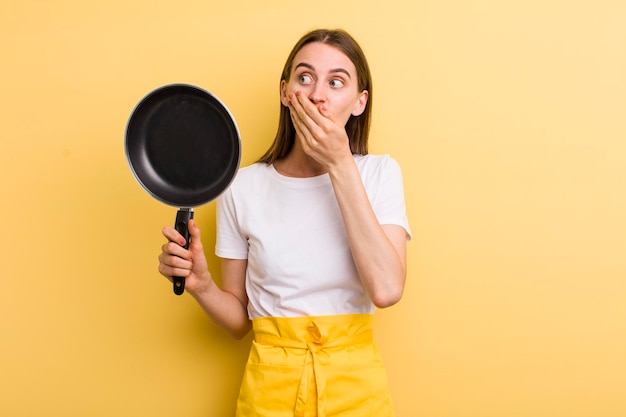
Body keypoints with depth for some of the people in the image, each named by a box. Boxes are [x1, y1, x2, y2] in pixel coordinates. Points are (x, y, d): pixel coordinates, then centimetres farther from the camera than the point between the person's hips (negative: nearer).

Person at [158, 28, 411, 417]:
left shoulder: (379, 173, -6)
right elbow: (239, 318, 2)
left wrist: (339, 165, -19)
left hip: (356, 385, 0)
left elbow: (387, 290, -21)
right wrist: (201, 284, -19)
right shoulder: (243, 188, -5)